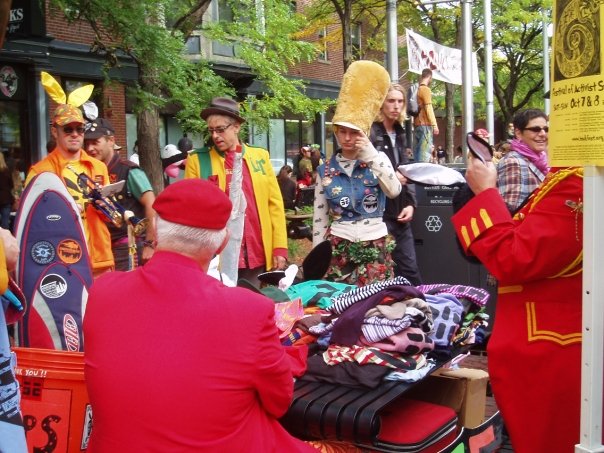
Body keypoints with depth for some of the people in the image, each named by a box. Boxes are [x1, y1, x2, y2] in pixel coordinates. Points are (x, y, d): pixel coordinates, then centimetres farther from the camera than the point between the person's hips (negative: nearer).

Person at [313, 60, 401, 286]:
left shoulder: (378, 159, 2)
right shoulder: (325, 169, 4)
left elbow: (394, 191, -16)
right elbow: (319, 217, 7)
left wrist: (371, 155, -19)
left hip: (375, 246, -1)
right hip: (338, 248, 1)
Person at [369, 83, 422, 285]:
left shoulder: (399, 134, 15)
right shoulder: (370, 132, -8)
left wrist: (411, 203, 5)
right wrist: (390, 176, -15)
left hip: (399, 213, 7)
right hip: (378, 214, -7)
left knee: (409, 267, 11)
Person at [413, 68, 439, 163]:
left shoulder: (417, 90, 15)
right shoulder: (426, 89, -8)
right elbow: (428, 108, -14)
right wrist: (434, 125, -13)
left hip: (417, 124, 8)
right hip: (425, 125, -8)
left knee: (417, 151, 8)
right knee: (425, 151, -11)